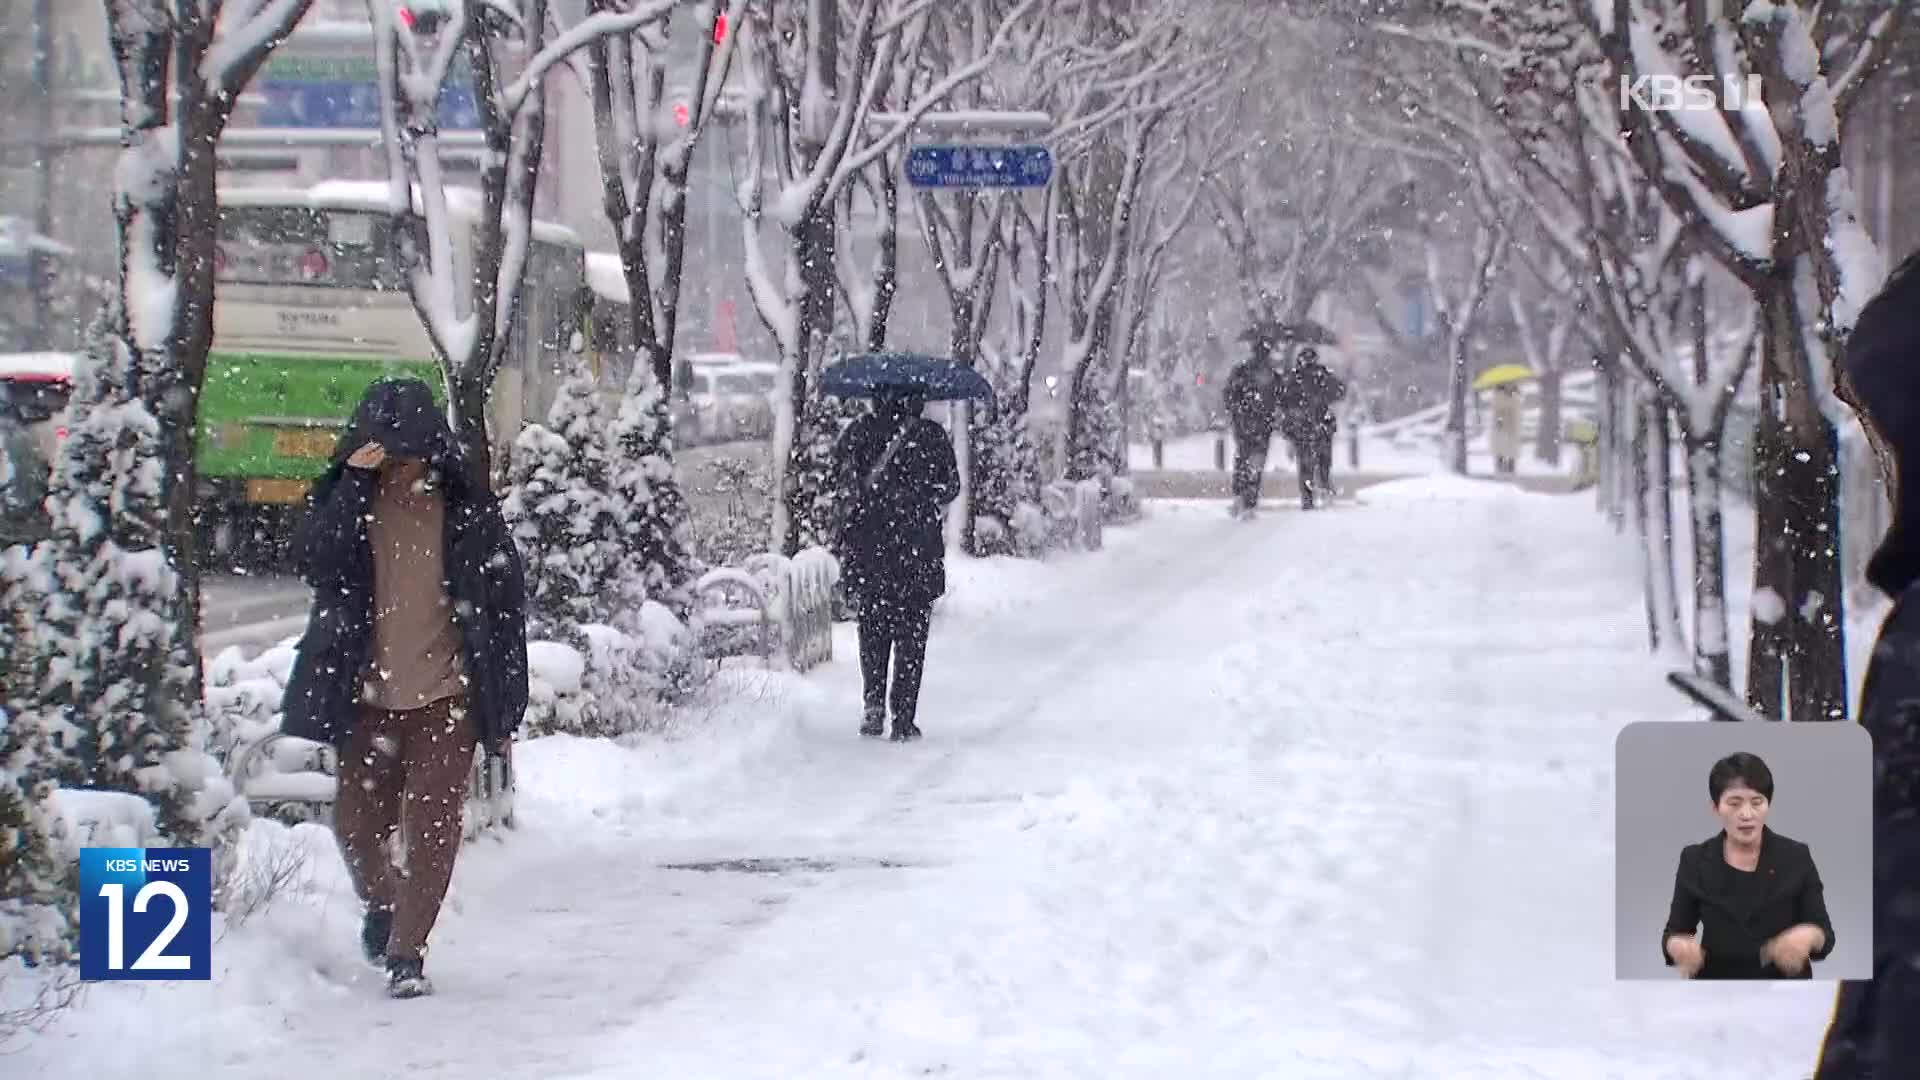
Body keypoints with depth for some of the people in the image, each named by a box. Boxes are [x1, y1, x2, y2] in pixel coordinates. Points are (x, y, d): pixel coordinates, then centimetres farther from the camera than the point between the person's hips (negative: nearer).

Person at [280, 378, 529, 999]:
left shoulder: (467, 515, -3)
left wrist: (504, 708, 0)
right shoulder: (351, 507, 0)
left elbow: (503, 608, 1)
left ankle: (406, 953, 5)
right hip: (369, 695, 2)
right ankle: (383, 904, 36)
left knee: (431, 827, -5)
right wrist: (356, 482, -26)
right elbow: (312, 562, -20)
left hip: (445, 697, -2)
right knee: (357, 824, 5)